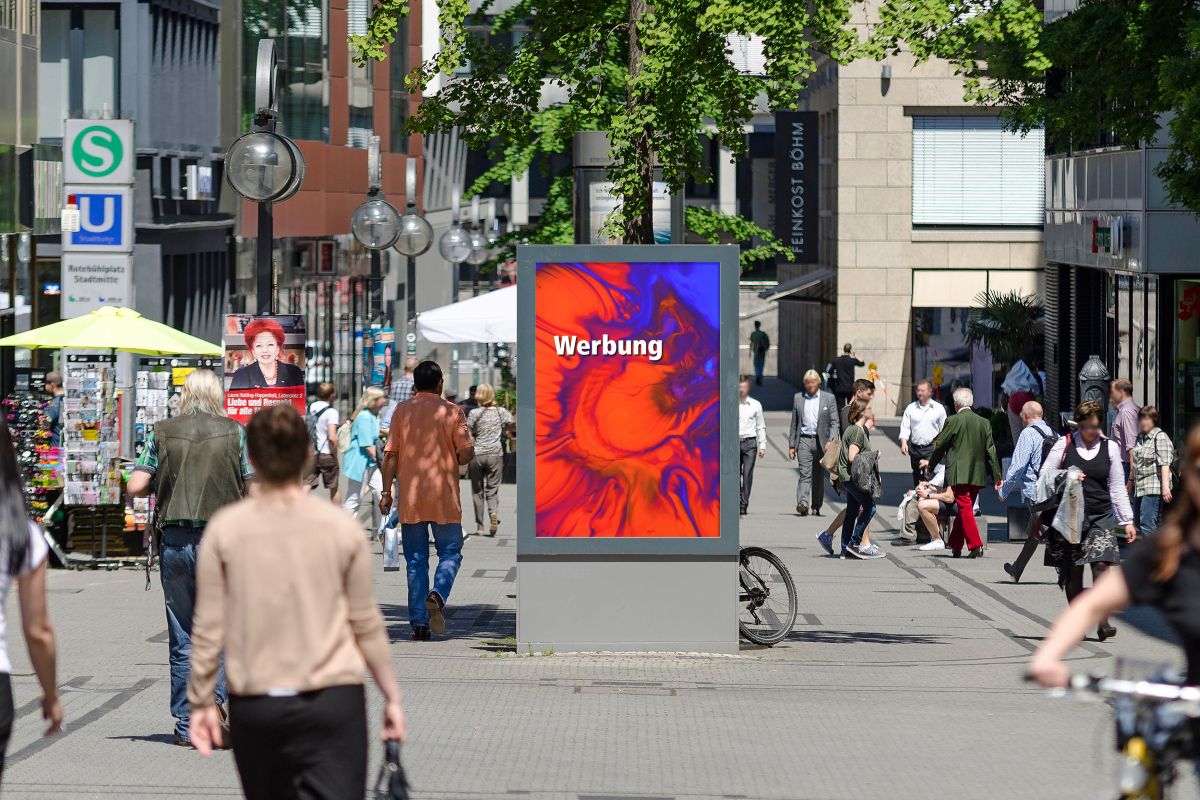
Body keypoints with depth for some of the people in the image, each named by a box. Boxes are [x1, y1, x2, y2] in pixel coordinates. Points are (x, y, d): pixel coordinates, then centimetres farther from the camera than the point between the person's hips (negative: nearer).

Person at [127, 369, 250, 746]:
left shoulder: (162, 432, 3)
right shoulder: (235, 432, 1)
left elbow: (135, 486, -3)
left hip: (176, 541, 1)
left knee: (182, 637, 8)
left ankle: (186, 725, 10)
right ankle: (217, 695, -19)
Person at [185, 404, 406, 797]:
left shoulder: (225, 529, -1)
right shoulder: (340, 528, -1)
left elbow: (208, 628, -1)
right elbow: (366, 624, 3)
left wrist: (201, 702, 9)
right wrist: (392, 695, 13)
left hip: (254, 705, 1)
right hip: (333, 703, -1)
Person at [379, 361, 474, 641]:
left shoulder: (402, 411, 3)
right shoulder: (452, 411, -3)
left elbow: (391, 454, 0)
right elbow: (467, 453, -7)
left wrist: (386, 492, 4)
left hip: (409, 496, 2)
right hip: (444, 495, -2)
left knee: (416, 560, 7)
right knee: (450, 552, 9)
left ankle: (418, 623, 3)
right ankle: (438, 594, -19)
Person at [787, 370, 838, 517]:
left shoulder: (828, 398, 5)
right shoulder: (798, 398, 11)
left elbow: (834, 422, 1)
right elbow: (794, 423, 14)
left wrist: (830, 440, -13)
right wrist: (791, 445, 9)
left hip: (821, 441, 0)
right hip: (804, 440, 0)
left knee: (819, 476, 8)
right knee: (805, 473, -14)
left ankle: (816, 506, 19)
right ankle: (802, 504, -25)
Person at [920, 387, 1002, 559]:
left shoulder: (953, 421, -9)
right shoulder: (984, 423, 5)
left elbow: (939, 446, 2)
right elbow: (991, 451, 7)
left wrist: (930, 463, 20)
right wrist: (997, 477, 12)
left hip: (959, 474, -6)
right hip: (977, 474, 6)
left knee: (965, 508, -6)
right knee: (965, 508, 15)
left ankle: (975, 545, -17)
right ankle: (955, 546, 24)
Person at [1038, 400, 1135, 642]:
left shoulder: (1110, 448, 10)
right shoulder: (1065, 444, 3)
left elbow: (1117, 487, 14)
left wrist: (1127, 520, 11)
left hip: (1101, 515, 1)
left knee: (1101, 564, -15)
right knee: (1072, 571, 1)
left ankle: (1103, 622, -17)